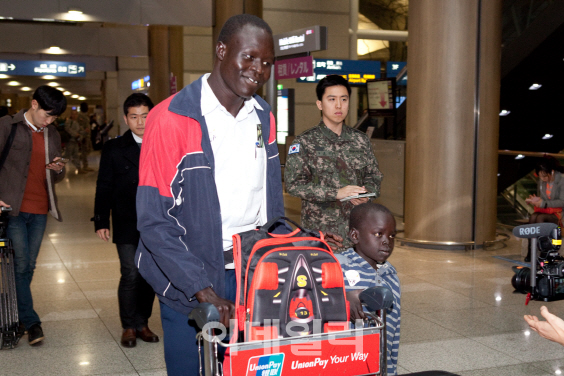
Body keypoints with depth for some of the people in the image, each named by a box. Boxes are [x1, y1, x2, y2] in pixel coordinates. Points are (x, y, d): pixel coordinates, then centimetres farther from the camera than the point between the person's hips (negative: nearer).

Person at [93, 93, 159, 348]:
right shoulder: (114, 149, 4)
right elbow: (104, 188, 4)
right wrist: (101, 221, -2)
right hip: (127, 225, -2)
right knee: (131, 275, -7)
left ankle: (142, 322, 22)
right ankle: (130, 326, 10)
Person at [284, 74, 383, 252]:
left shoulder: (361, 140, 12)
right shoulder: (304, 142, -1)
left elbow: (374, 175, 18)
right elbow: (293, 183, -9)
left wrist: (367, 193, -6)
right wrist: (336, 193, -17)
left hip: (358, 228, 4)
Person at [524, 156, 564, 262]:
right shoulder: (541, 181, 5)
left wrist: (543, 203, -23)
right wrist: (535, 200, -7)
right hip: (543, 210, 5)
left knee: (540, 218, -32)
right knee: (532, 217, -28)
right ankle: (530, 250, -26)